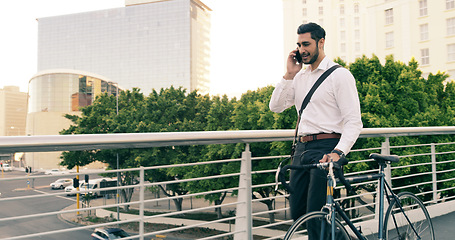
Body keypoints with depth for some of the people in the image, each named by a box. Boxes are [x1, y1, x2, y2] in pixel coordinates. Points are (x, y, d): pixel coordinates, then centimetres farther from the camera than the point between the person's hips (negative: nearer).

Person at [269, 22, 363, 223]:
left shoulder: (339, 75, -5)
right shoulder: (300, 77, 16)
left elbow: (354, 122, -12)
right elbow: (275, 106, 8)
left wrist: (338, 152, -26)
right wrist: (289, 74, 2)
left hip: (326, 148, -7)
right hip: (302, 148, 7)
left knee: (315, 214, -10)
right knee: (297, 213, 9)